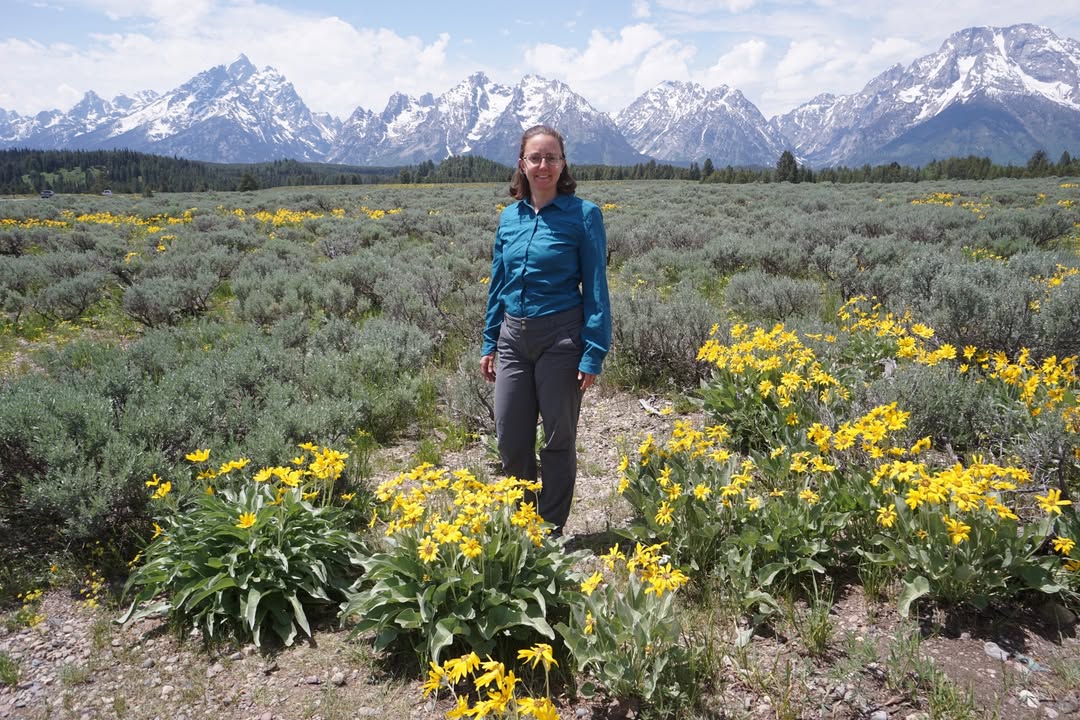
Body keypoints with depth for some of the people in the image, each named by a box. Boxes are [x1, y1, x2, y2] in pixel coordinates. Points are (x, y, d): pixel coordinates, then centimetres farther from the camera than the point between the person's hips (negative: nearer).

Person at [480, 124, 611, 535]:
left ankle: (550, 531, 24)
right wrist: (489, 344, 14)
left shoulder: (583, 215, -6)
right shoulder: (509, 217, 9)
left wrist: (593, 354, -13)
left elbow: (596, 289, -8)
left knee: (558, 439, 7)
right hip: (513, 336, 5)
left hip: (560, 337, -5)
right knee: (510, 439, 9)